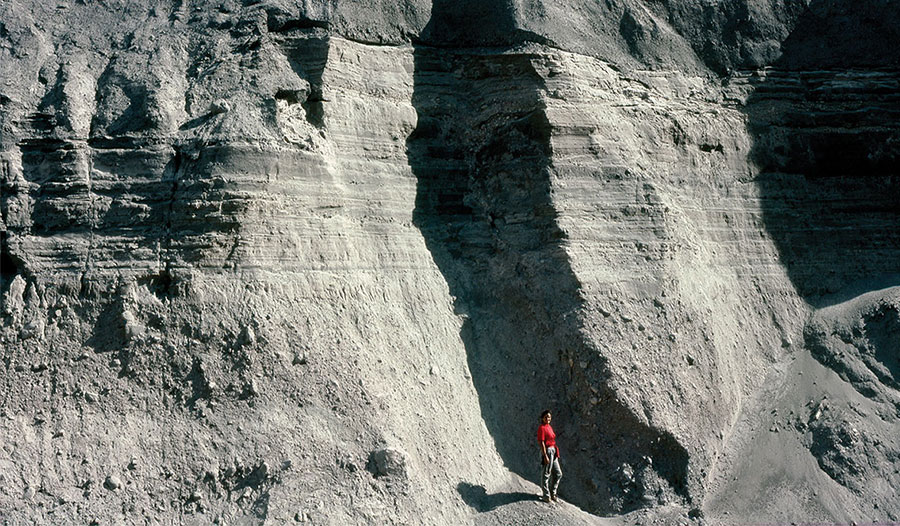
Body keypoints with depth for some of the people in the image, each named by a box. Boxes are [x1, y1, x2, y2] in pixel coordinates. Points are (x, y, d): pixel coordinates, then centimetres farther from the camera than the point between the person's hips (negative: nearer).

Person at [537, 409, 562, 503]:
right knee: (546, 474, 1)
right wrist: (545, 456, -22)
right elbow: (541, 443, -18)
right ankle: (546, 496, 9)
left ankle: (552, 492, 26)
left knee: (558, 474, 13)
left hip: (553, 452, 9)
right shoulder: (541, 428, -13)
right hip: (546, 452, -9)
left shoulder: (549, 427, 14)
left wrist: (556, 453, 20)